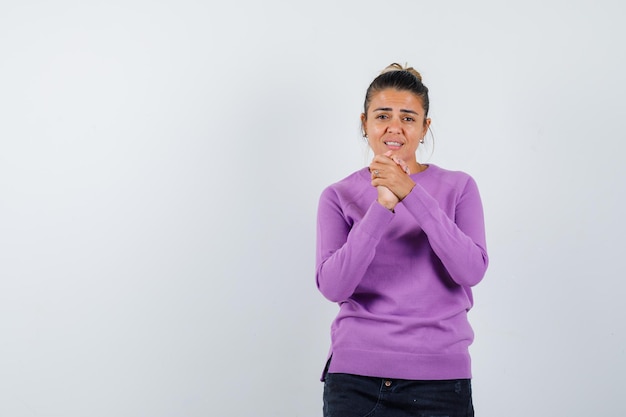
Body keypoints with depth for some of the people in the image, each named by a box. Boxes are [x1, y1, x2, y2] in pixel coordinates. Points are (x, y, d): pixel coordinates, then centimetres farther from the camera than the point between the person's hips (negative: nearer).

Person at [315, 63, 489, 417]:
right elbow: (333, 287, -9)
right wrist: (382, 206, -18)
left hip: (439, 375, 0)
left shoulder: (458, 188, 4)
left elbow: (471, 270, -11)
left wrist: (411, 194, -18)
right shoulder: (339, 197, 4)